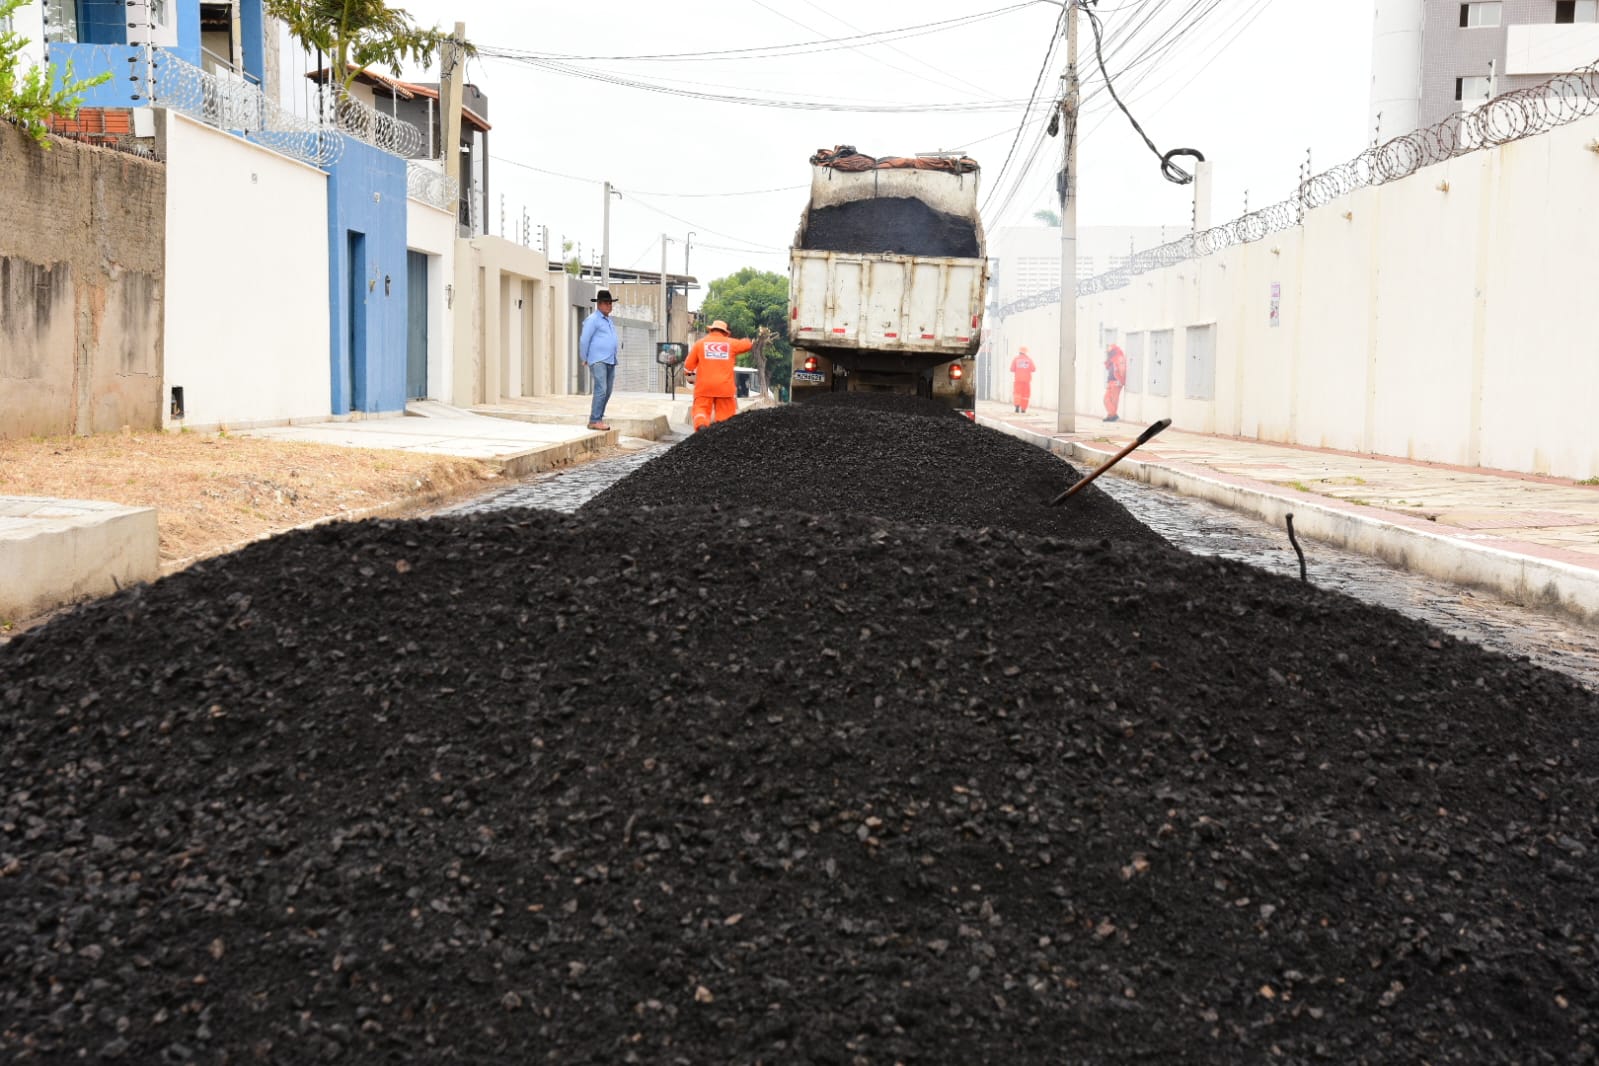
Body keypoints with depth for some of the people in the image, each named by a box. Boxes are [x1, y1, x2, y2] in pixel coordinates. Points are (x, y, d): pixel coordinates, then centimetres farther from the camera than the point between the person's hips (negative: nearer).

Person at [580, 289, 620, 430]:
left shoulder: (608, 320, 20)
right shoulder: (593, 319, -6)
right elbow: (584, 340, -7)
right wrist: (585, 359, 0)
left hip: (610, 362, 8)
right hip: (598, 361, -8)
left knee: (607, 392, 6)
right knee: (601, 390, -18)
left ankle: (597, 419, 12)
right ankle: (594, 421, -19)